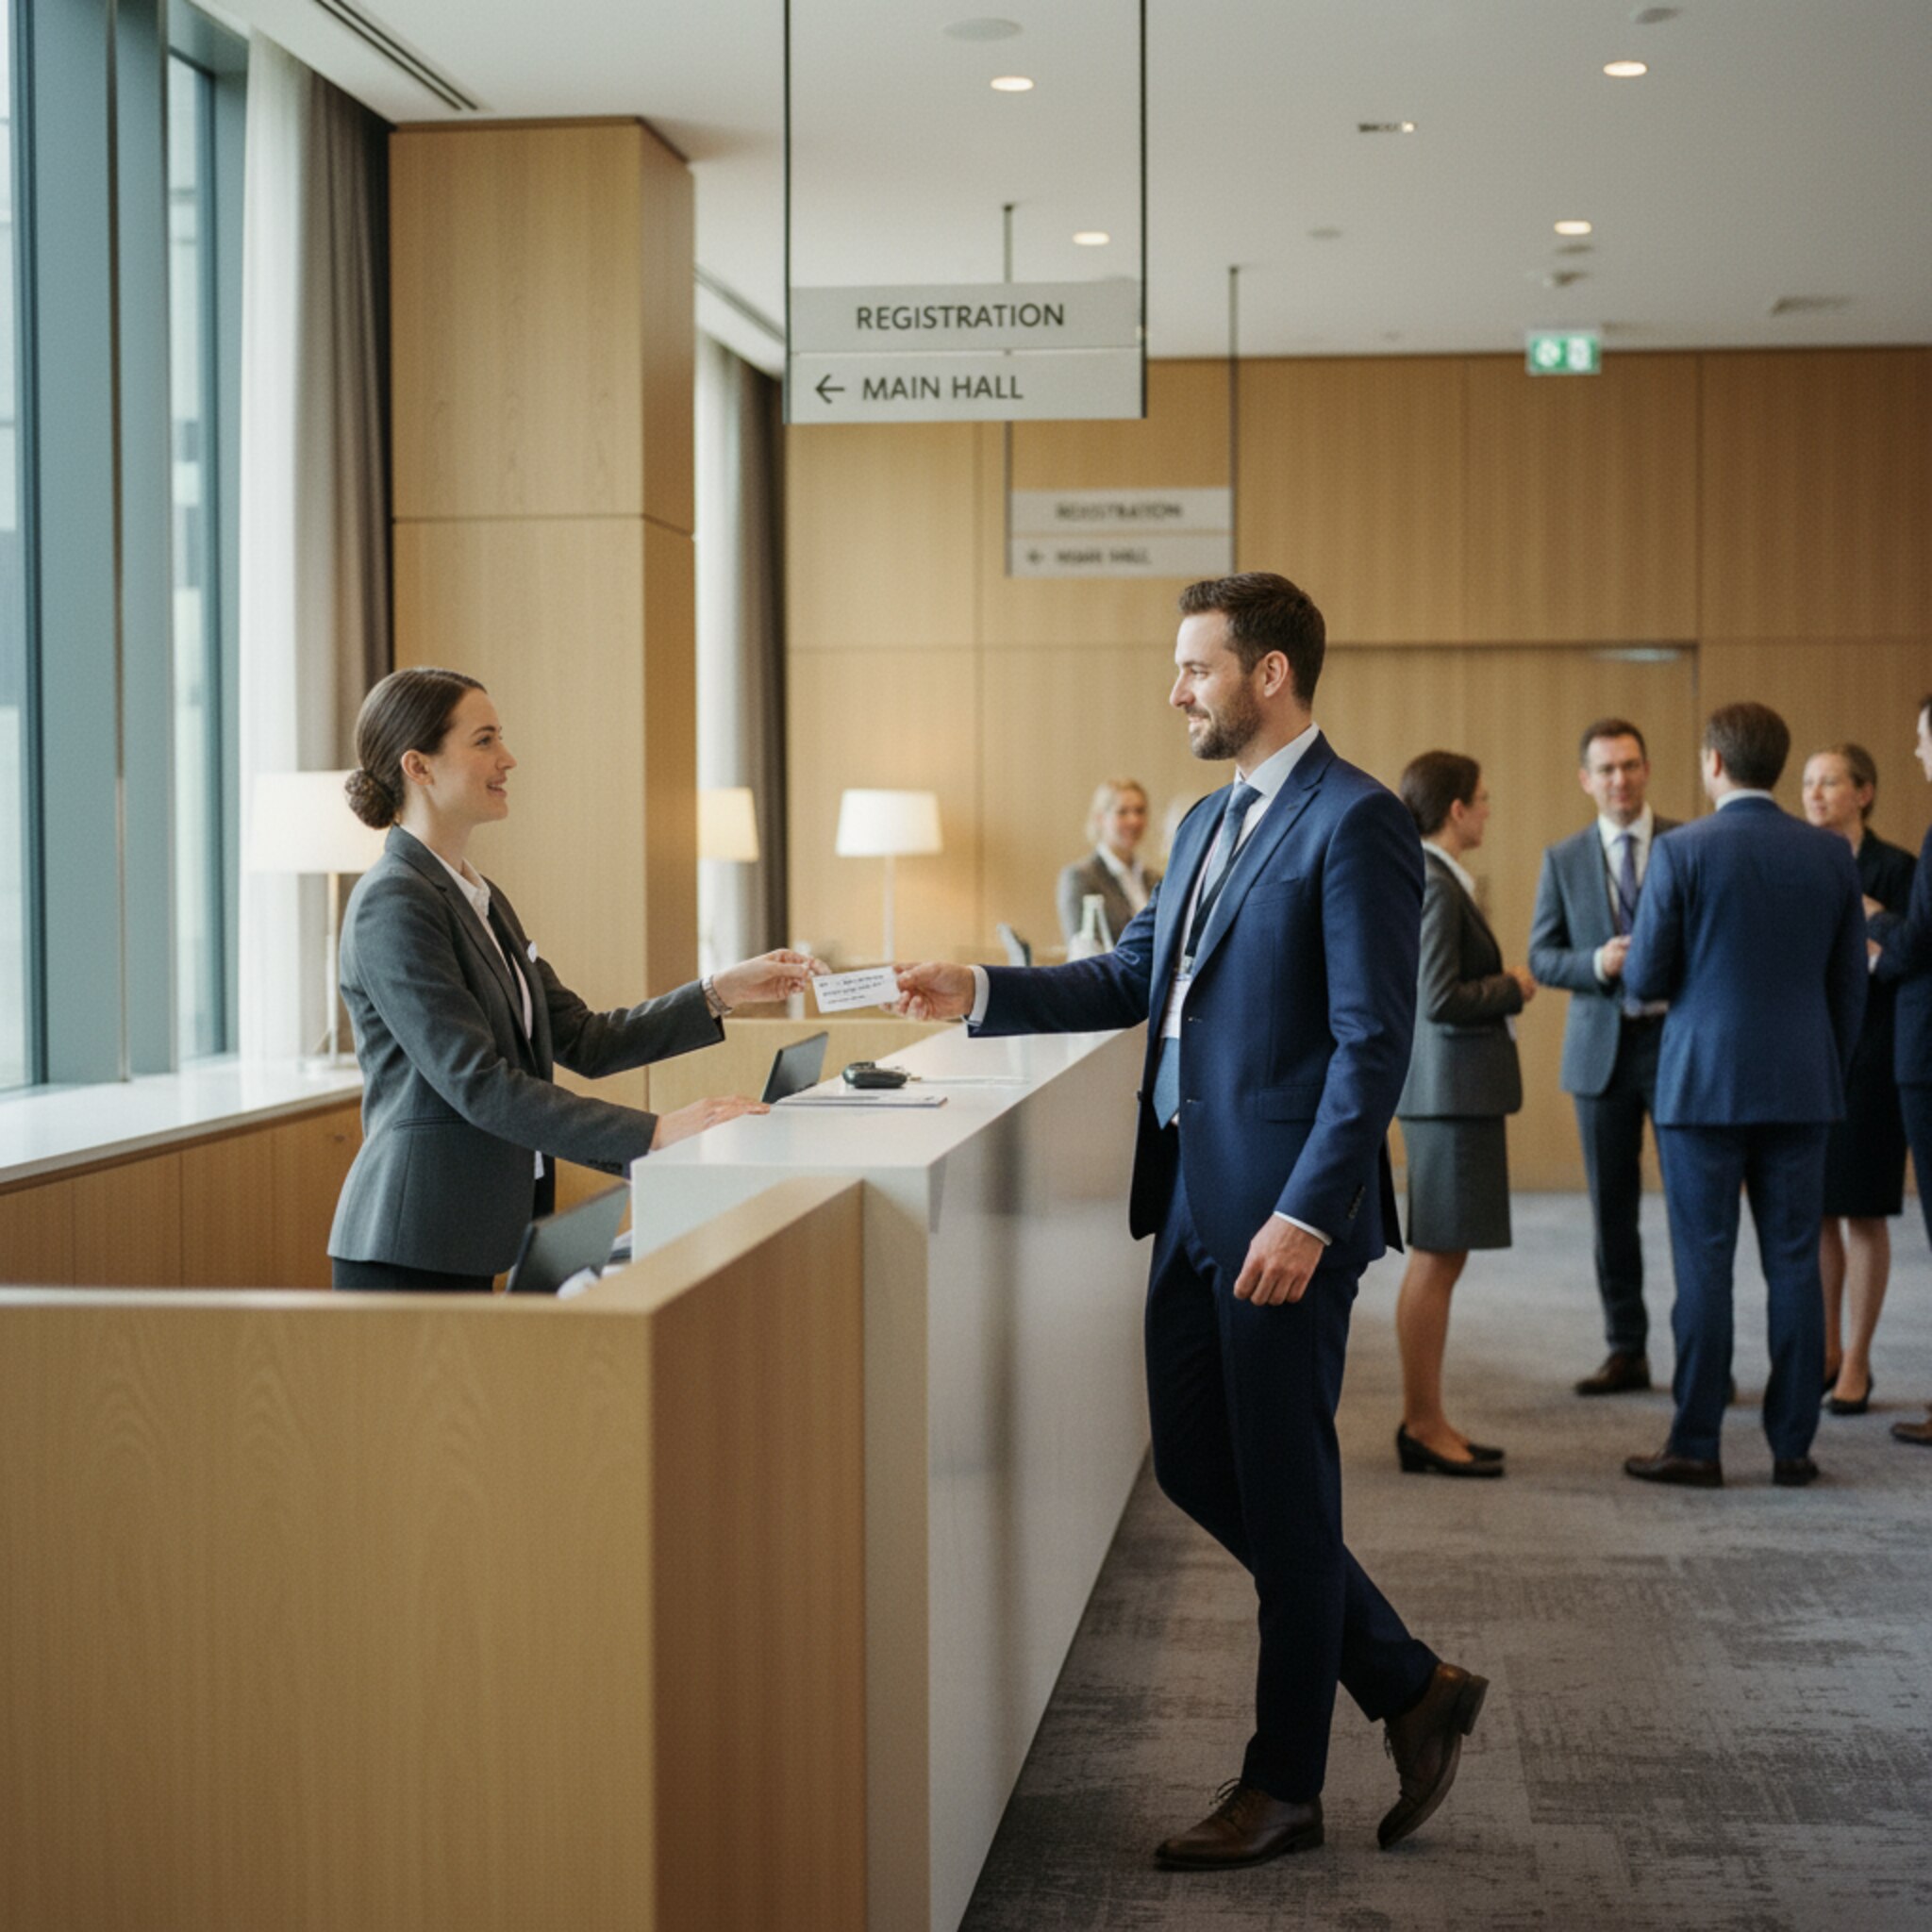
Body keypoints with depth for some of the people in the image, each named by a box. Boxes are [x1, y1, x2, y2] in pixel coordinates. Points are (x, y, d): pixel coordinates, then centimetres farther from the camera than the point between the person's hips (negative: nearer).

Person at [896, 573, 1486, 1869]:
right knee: (1195, 1468, 13)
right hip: (1194, 1200, 9)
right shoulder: (1210, 824, 15)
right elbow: (1131, 980, 17)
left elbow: (1374, 1040, -18)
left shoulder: (1355, 823, -13)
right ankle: (1412, 1688, 26)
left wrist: (1305, 1216, -22)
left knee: (1283, 1493, 3)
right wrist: (980, 994, 4)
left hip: (1285, 1214, -9)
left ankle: (1284, 1788, 19)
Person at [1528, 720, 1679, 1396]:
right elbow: (1542, 955, 5)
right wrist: (1599, 963, -14)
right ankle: (1626, 1350, 16)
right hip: (1602, 1048, 2)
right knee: (1611, 1207, 6)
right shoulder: (1563, 859, 8)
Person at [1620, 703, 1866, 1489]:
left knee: (1704, 1267, 1)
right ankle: (1793, 1445, 9)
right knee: (1794, 1266, 6)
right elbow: (1849, 984, 8)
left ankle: (1696, 1446, 5)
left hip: (1703, 1084, -3)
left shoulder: (1682, 851, -8)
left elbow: (1645, 977, -7)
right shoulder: (1831, 854, 3)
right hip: (1801, 1086, 3)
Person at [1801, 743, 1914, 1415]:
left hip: (1867, 1054, -5)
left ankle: (1857, 1364, 8)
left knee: (1862, 1211, 0)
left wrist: (1876, 922, -21)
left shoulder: (1894, 868, -6)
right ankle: (1826, 1349, 20)